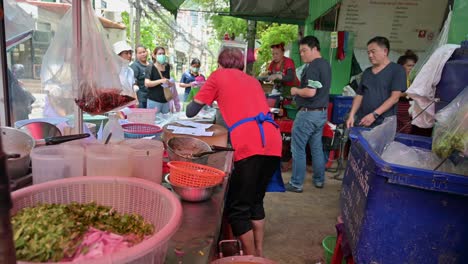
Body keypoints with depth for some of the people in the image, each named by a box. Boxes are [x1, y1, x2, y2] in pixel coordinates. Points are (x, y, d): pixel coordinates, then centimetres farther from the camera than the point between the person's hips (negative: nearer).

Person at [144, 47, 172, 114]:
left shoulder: (167, 67, 11)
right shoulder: (150, 68, -4)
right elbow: (147, 83, -15)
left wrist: (170, 83, 3)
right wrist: (161, 81, -23)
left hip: (165, 100, 5)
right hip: (154, 101, -5)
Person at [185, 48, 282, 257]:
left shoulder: (218, 76, 14)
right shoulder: (252, 80, 28)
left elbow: (191, 112, 17)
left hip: (251, 145, -7)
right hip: (273, 142, 7)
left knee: (237, 208, 6)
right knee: (256, 201, 22)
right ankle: (258, 253, 31)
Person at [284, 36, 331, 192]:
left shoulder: (313, 67, -17)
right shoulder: (326, 65, 13)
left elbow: (310, 92, -27)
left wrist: (296, 91, -10)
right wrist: (300, 90, 12)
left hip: (308, 113, -9)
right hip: (322, 113, 10)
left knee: (298, 148, 0)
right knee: (317, 147, 18)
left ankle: (296, 184, 7)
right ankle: (319, 180, 28)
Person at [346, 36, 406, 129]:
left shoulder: (397, 70, 0)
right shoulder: (367, 72, 16)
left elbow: (394, 97, -9)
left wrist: (374, 115, -17)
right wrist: (351, 115, 0)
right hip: (361, 122, 5)